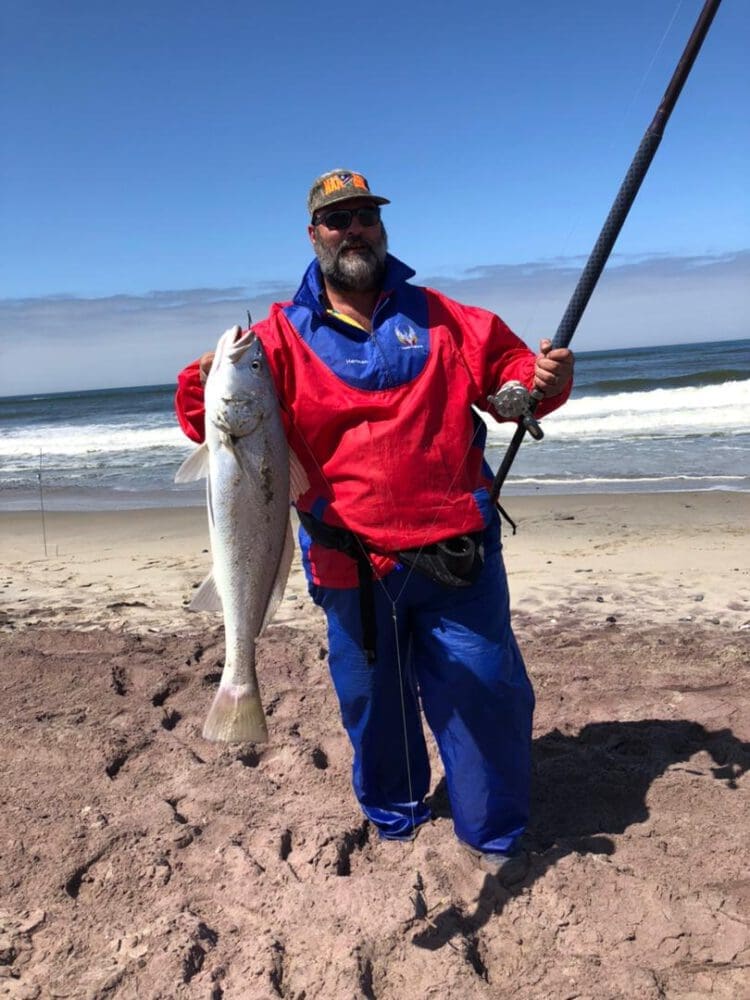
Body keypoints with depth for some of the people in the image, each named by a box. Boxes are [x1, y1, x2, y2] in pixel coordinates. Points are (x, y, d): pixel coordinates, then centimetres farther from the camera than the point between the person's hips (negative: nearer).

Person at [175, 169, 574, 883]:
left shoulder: (440, 318, 9)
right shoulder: (283, 338, 2)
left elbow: (508, 366, 13)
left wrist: (543, 378, -10)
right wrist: (203, 386, -28)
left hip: (457, 553, 1)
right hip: (352, 566, 0)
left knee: (485, 690, 7)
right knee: (373, 703, 15)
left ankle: (493, 836, 32)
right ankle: (393, 820, 43)